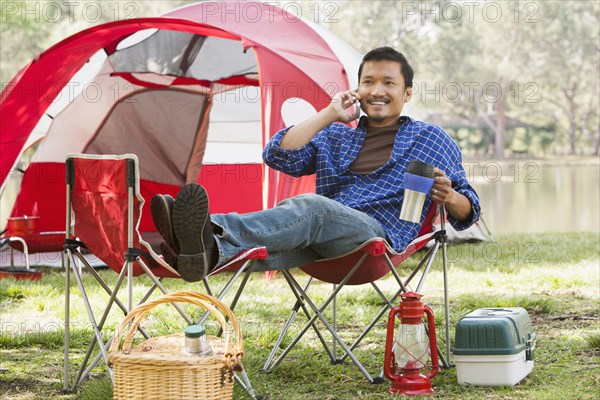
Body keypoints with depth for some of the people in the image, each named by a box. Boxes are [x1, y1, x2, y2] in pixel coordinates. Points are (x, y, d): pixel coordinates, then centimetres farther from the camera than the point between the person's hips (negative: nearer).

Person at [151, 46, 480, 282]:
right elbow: (277, 156, 14)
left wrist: (448, 196, -7)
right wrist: (329, 115, 11)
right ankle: (209, 252, -67)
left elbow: (467, 212, 18)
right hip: (323, 241, 4)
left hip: (379, 235, -4)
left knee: (312, 206, -37)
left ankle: (216, 233, -62)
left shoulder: (430, 139, 21)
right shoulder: (334, 137, 30)